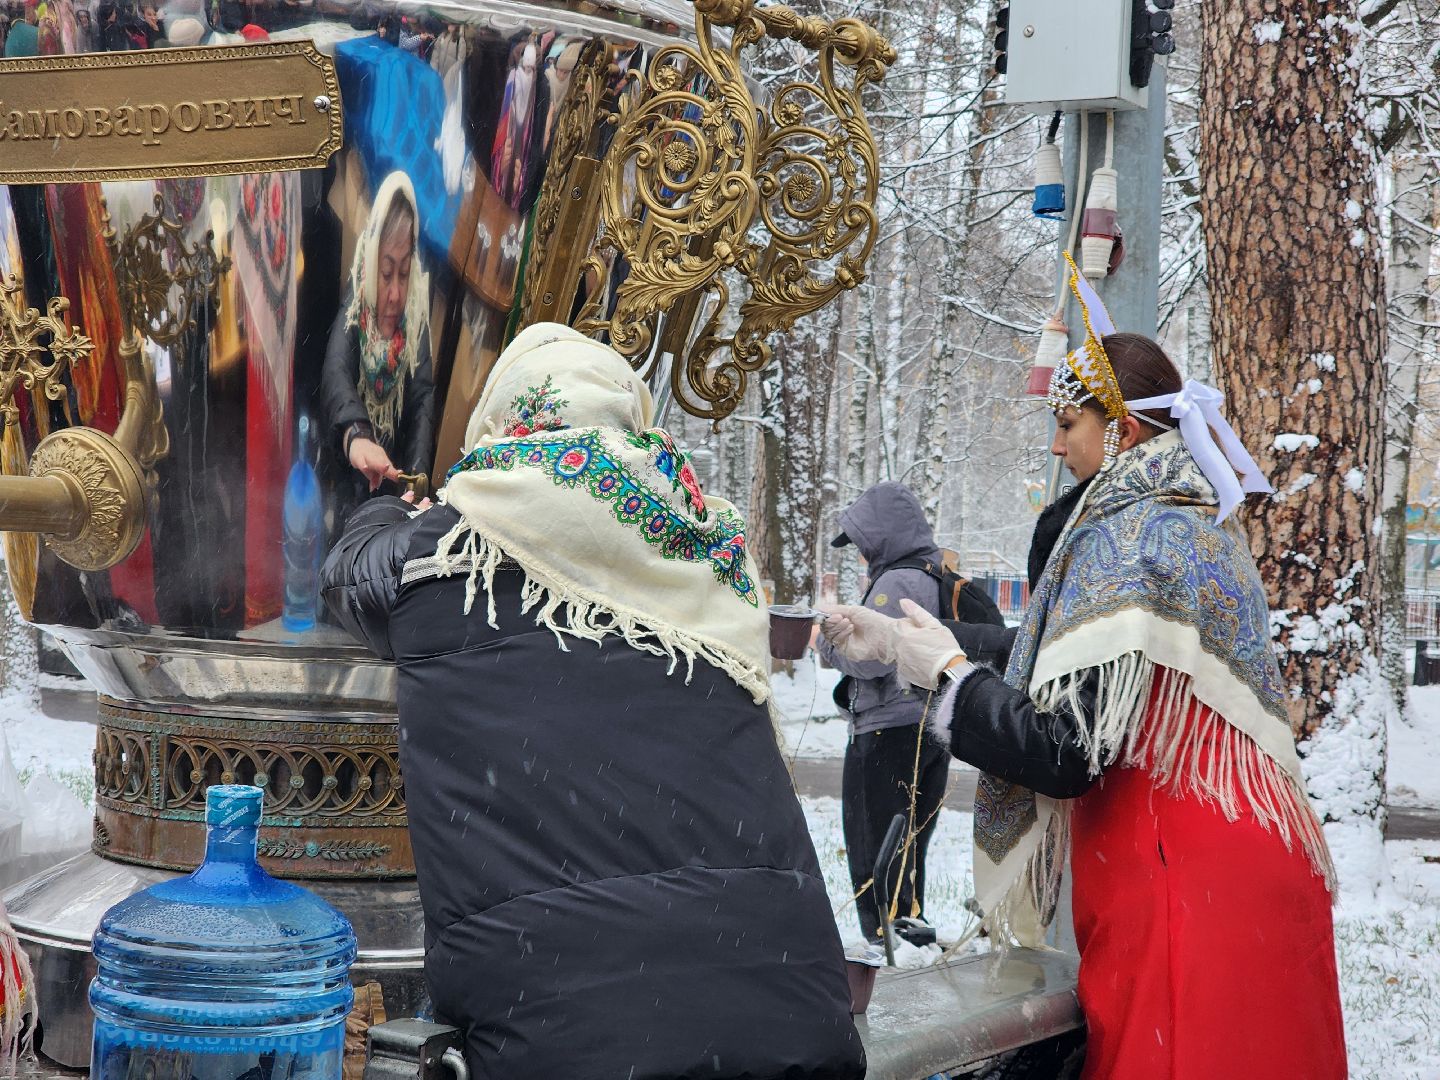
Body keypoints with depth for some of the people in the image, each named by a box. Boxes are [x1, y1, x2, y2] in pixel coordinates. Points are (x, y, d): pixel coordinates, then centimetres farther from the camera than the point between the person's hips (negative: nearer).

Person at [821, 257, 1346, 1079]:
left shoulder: (1128, 541, -15)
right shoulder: (1202, 524, 14)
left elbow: (1065, 754, -19)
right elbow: (1053, 663, 19)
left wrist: (947, 672, -6)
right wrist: (899, 642, 21)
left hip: (1175, 886, -9)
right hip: (1253, 864, 9)